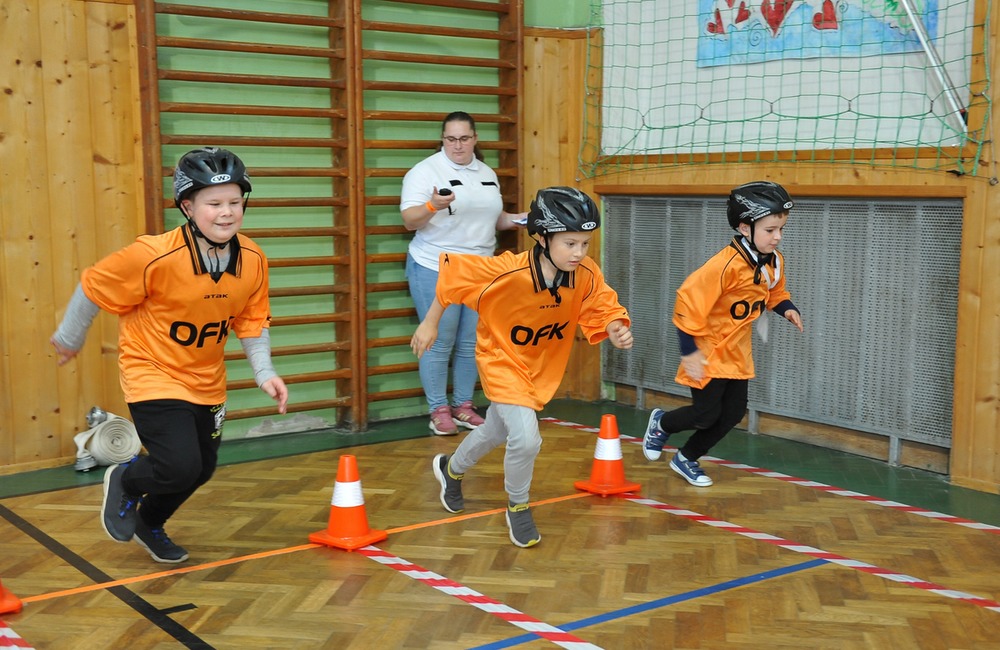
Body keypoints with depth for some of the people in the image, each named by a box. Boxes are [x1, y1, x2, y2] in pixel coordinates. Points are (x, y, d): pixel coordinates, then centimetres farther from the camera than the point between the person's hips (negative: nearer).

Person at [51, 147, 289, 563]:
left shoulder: (253, 261, -12)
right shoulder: (154, 256, -27)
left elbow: (252, 321, 3)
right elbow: (93, 287, -12)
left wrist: (264, 373, -9)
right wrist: (69, 339, 2)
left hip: (206, 381, 6)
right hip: (152, 373, -6)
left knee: (201, 469, 16)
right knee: (180, 467, -18)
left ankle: (149, 524, 48)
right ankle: (125, 483, 19)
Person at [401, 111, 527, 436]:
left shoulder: (487, 174, 12)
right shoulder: (425, 171, -8)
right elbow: (410, 221, -14)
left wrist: (512, 220, 3)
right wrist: (433, 205, -32)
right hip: (436, 271, -6)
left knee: (472, 343, 10)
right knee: (438, 344, -1)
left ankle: (463, 406, 21)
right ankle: (438, 410, 10)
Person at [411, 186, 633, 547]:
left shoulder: (587, 275, -23)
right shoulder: (507, 272, -33)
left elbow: (604, 310, -11)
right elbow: (452, 271, -21)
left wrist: (616, 329, -35)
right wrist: (430, 323, -11)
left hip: (543, 367, 5)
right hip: (502, 359, -5)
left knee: (496, 431, 25)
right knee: (526, 438, -21)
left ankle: (451, 468, 56)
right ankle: (517, 508, 9)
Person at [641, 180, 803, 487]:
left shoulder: (775, 261, -3)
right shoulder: (727, 265, -28)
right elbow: (689, 300, -26)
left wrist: (786, 307, -7)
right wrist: (689, 352, -23)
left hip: (737, 352, 7)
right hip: (709, 350, -7)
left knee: (732, 415, 8)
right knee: (707, 415, -3)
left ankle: (686, 459, 28)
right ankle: (661, 423, 29)